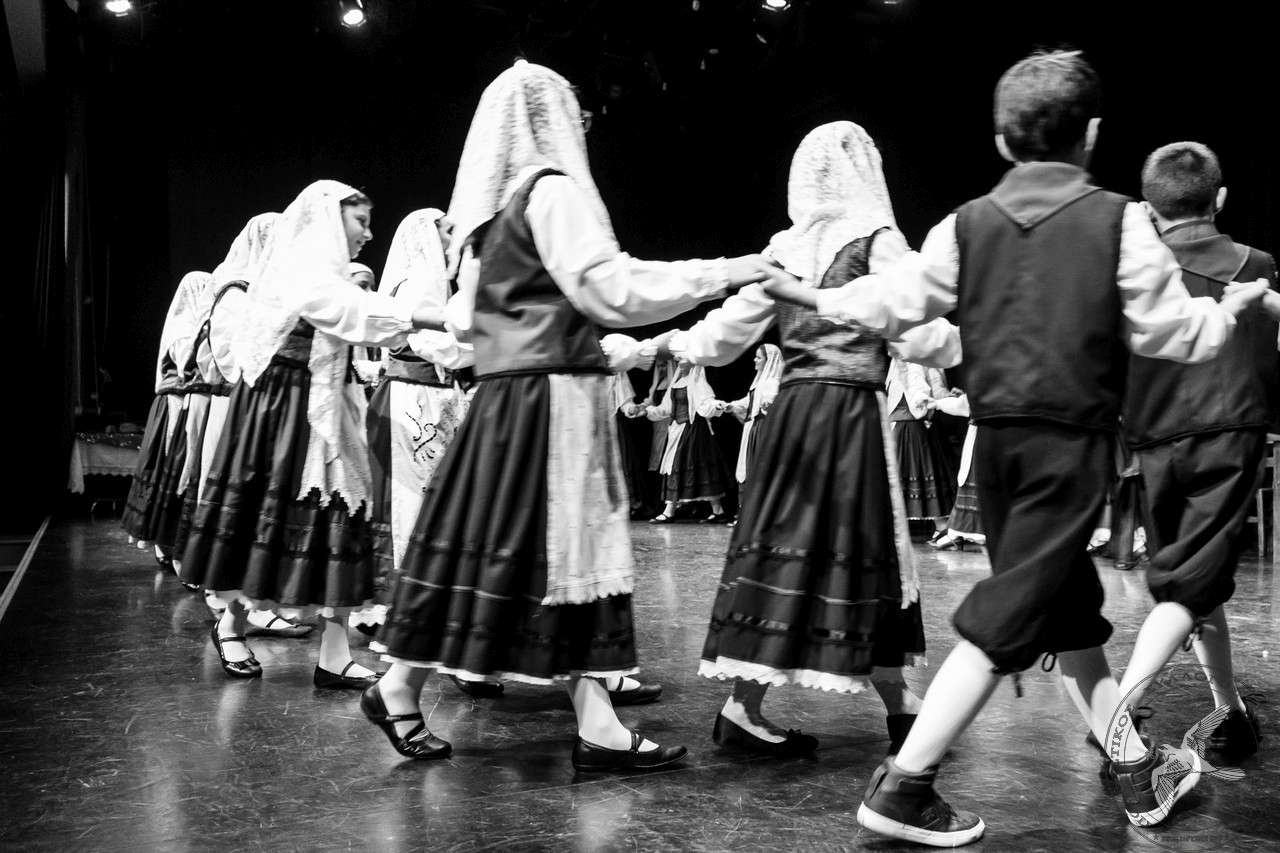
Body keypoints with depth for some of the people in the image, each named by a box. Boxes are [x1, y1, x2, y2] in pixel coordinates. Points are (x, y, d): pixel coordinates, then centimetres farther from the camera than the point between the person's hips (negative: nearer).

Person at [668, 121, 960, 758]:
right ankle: (898, 706, 12)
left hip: (791, 408, 5)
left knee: (781, 545, 5)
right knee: (859, 553, 1)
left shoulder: (784, 247, 9)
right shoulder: (876, 240, -4)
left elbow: (728, 330, 10)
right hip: (852, 412, -5)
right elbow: (913, 336, -9)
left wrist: (671, 343, 27)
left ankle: (746, 700, 7)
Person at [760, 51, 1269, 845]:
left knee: (1073, 618, 17)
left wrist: (810, 294, 20)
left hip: (997, 438, 5)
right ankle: (905, 785, -4)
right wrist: (1232, 306, 18)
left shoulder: (969, 223, 3)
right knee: (1005, 620, -3)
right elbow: (1173, 331, -2)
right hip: (1073, 440, -5)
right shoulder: (1118, 220, -6)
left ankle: (1142, 774, 32)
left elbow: (891, 303, 4)